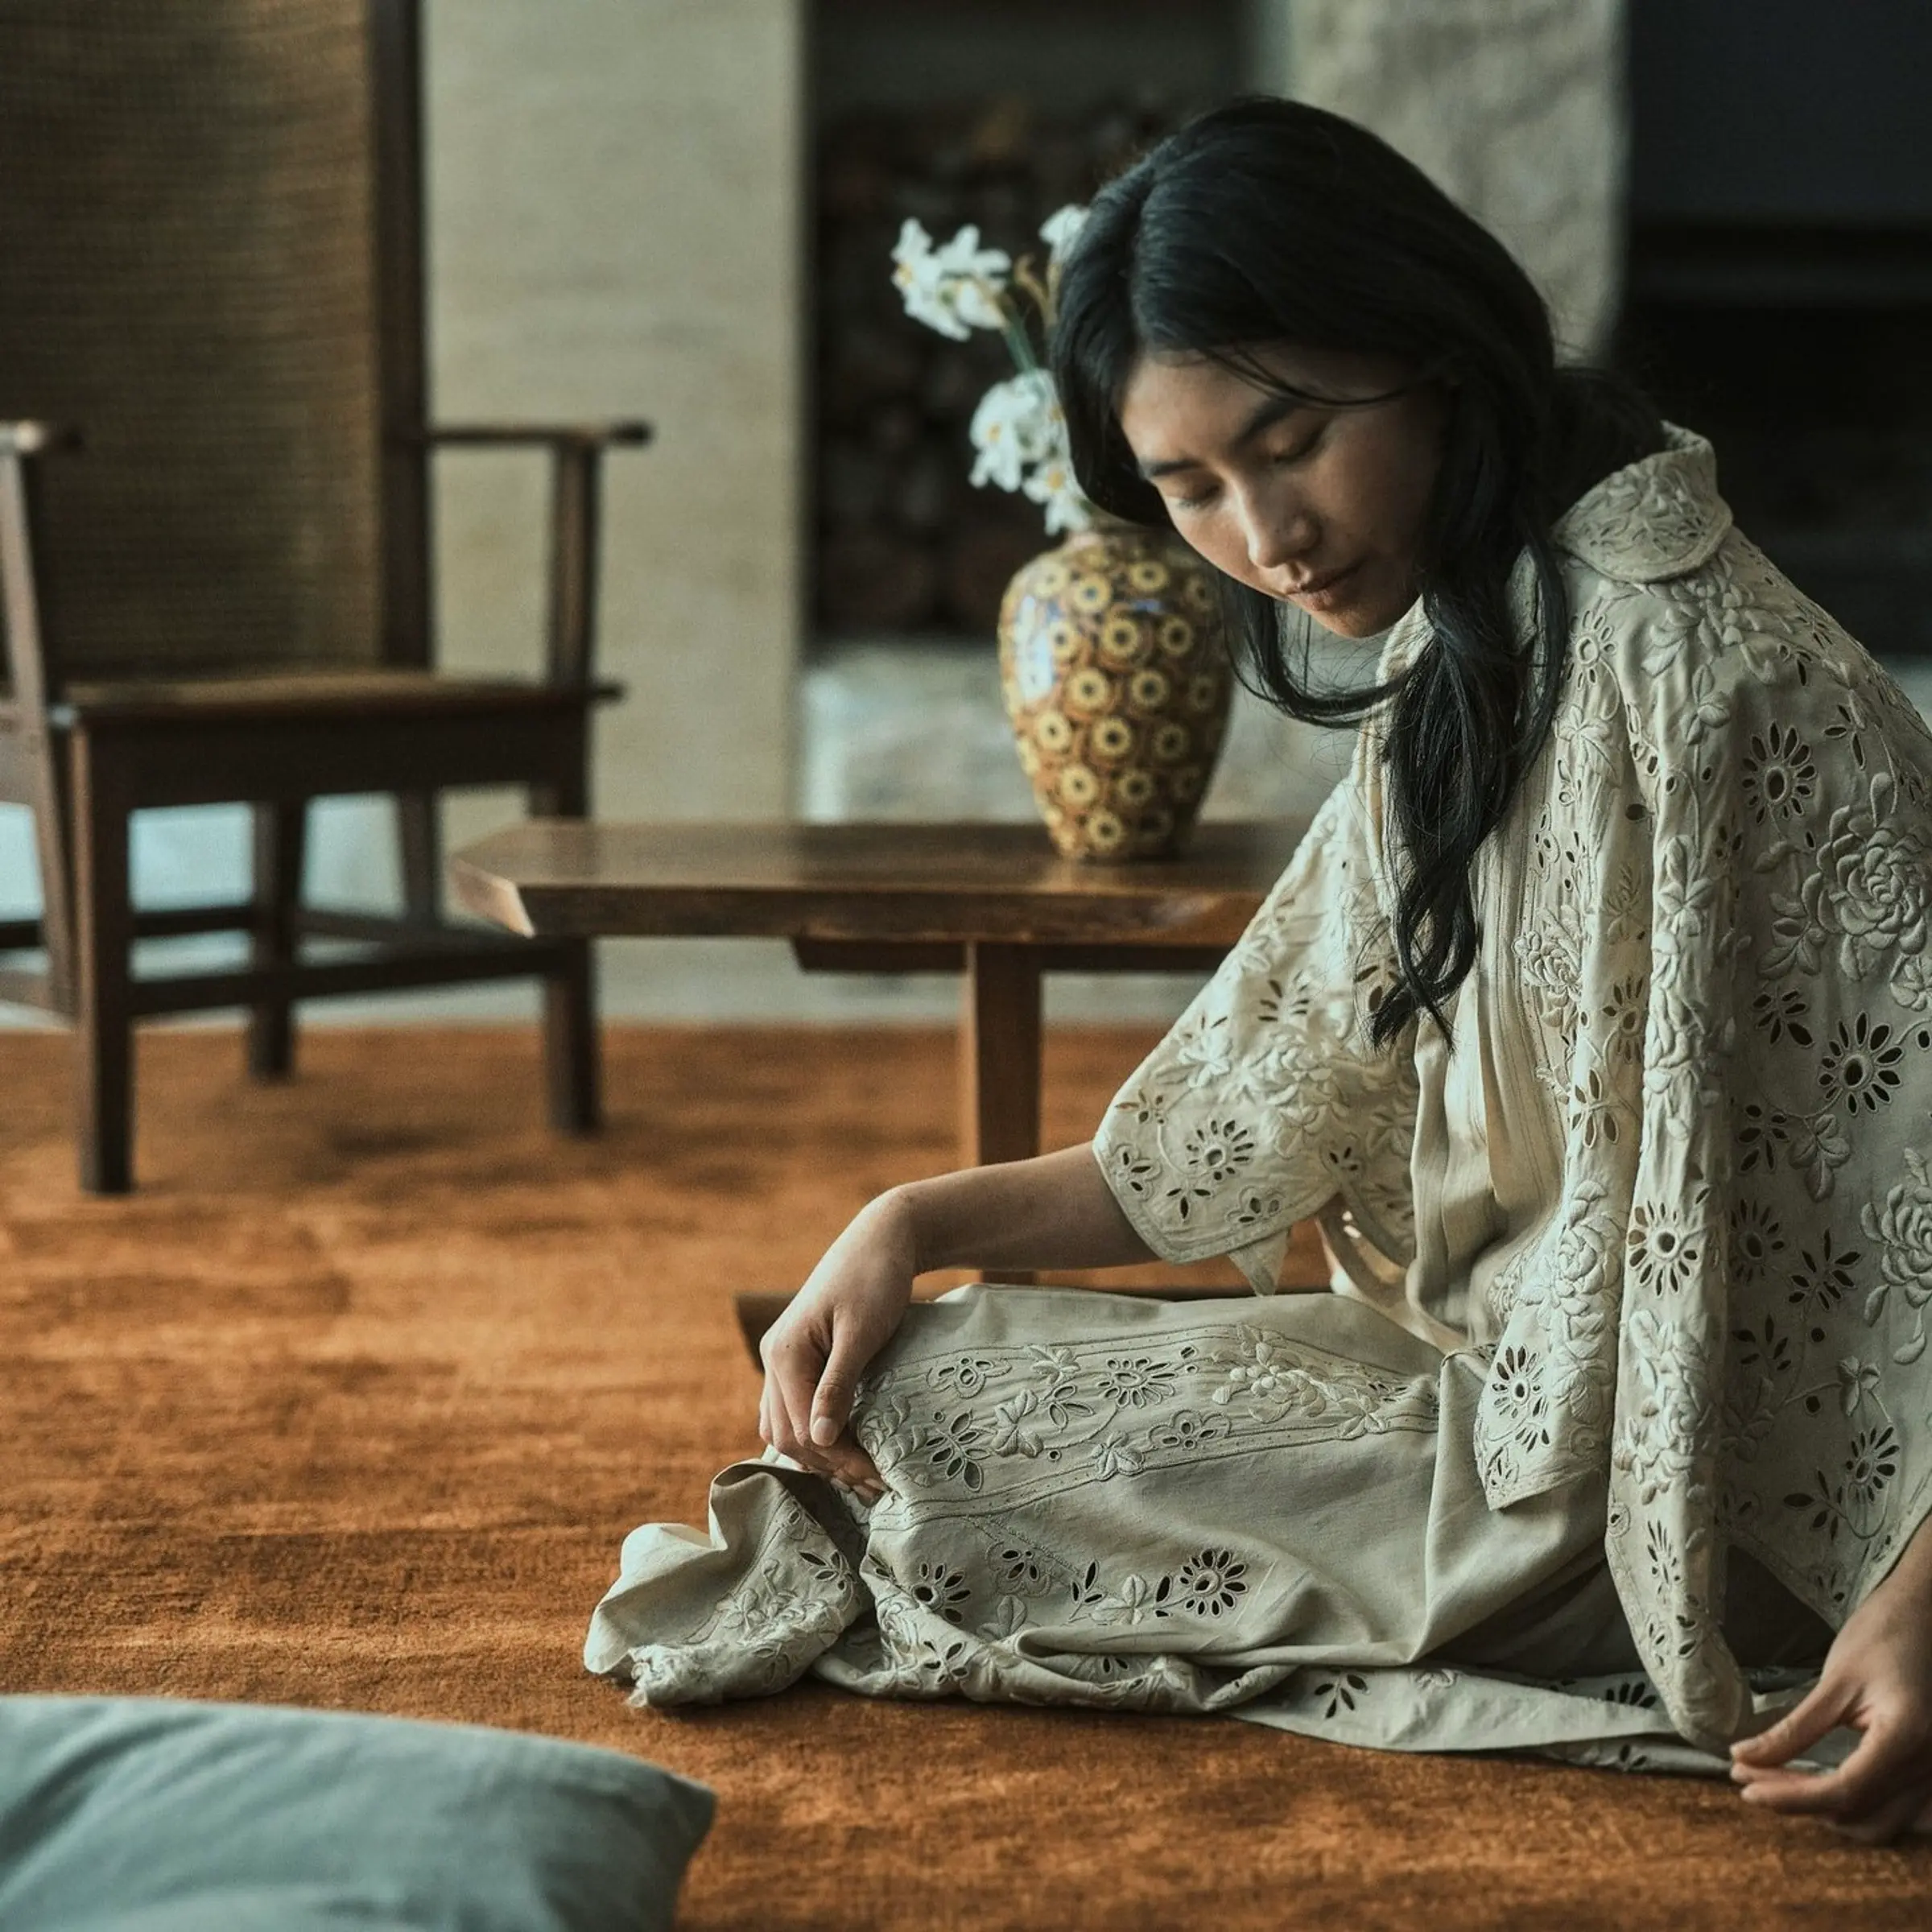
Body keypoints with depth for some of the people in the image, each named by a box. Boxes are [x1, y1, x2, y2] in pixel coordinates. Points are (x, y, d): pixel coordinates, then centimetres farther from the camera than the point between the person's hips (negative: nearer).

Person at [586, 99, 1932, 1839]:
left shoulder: (1678, 665, -21)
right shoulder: (1461, 679, 10)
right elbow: (1269, 1124, 11)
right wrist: (920, 1222, 0)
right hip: (1526, 1387, 10)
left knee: (921, 1405, -10)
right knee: (870, 1362, 15)